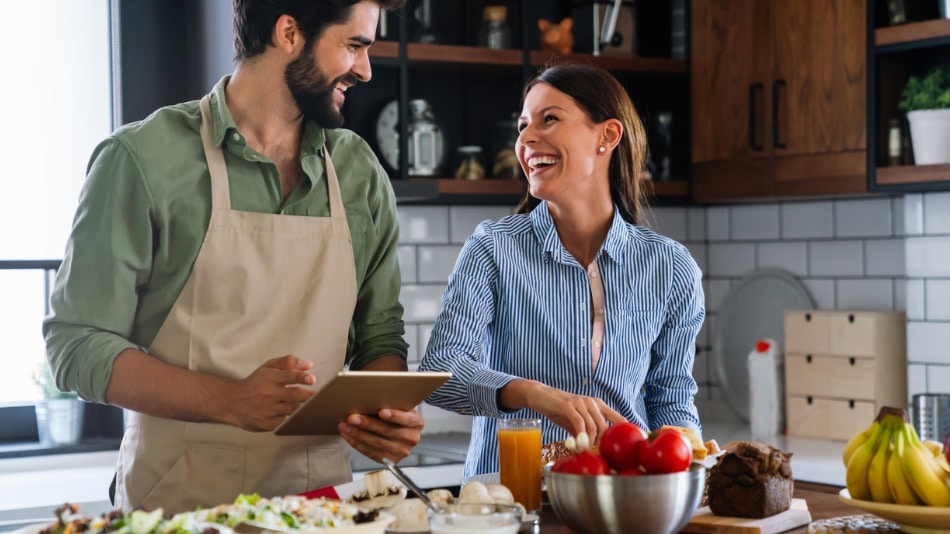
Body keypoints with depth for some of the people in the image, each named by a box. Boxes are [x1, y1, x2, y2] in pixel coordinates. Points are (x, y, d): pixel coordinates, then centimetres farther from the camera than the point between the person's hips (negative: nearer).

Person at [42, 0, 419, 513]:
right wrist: (233, 402, -22)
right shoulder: (142, 159, -7)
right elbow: (77, 344, -9)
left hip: (319, 495, 1)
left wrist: (390, 413, -9)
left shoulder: (361, 173, 7)